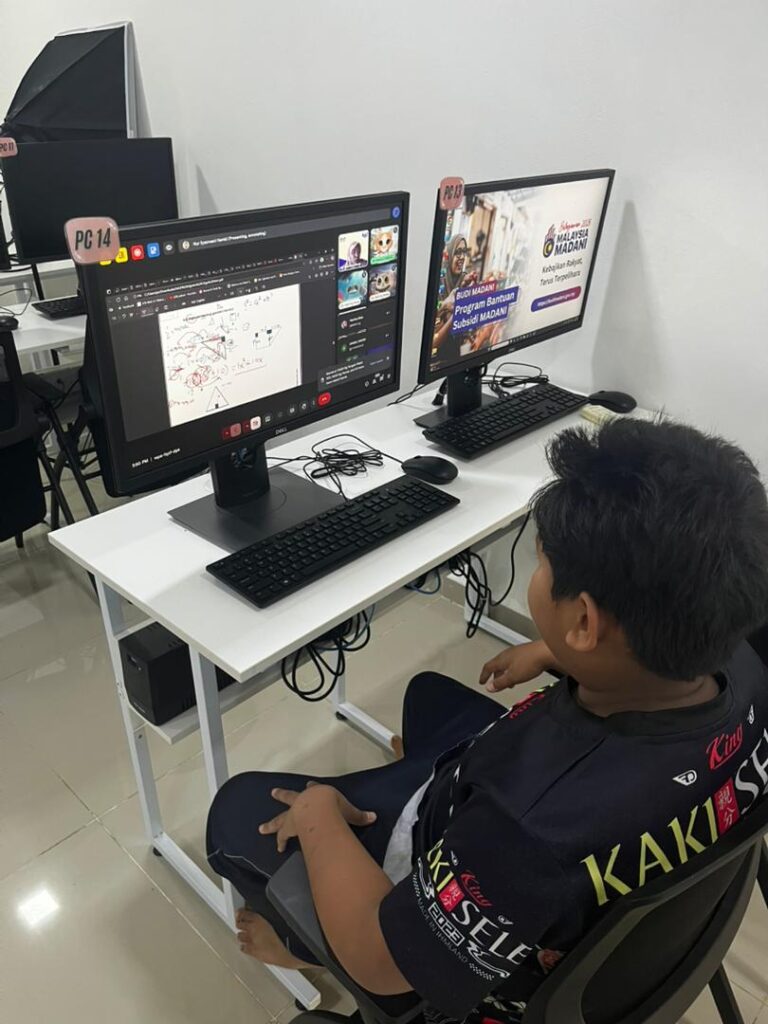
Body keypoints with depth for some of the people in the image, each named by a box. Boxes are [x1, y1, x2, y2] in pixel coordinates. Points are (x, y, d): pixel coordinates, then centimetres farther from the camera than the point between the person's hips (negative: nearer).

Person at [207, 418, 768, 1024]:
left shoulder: (539, 826, -46)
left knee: (239, 806, 12)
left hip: (476, 947, -6)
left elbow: (379, 960, -28)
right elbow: (648, 651, 3)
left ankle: (309, 942, 37)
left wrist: (318, 815, -14)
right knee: (431, 694, 27)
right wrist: (550, 654, 13)